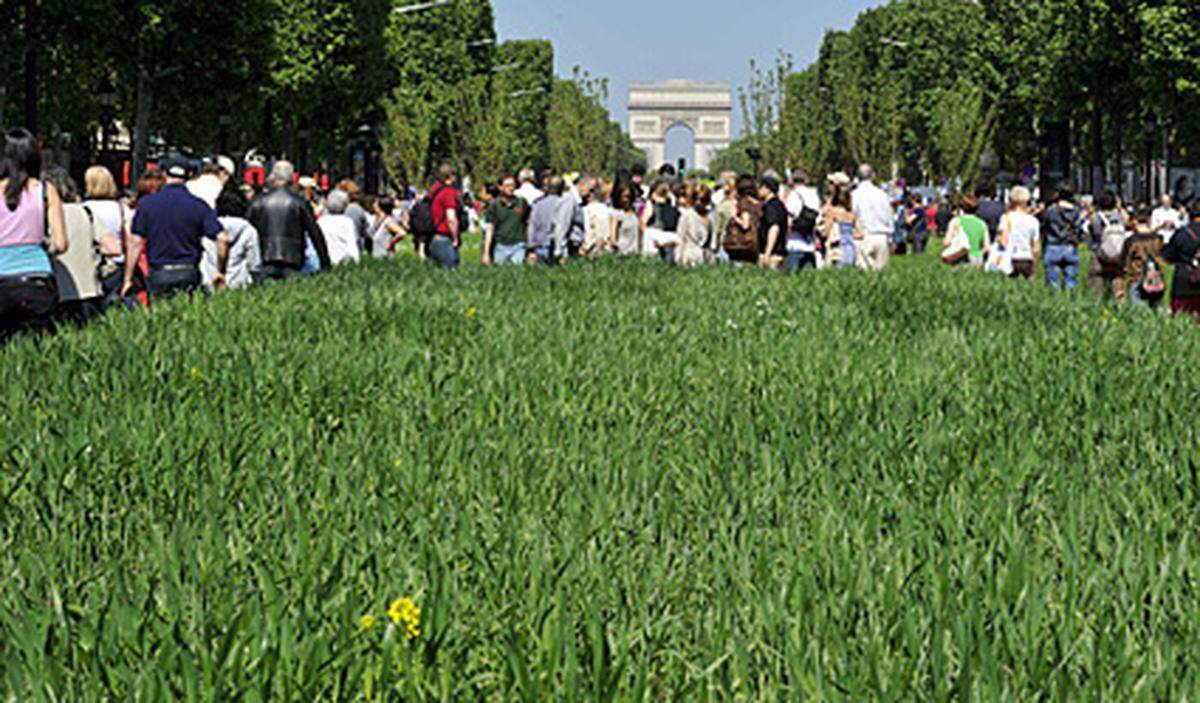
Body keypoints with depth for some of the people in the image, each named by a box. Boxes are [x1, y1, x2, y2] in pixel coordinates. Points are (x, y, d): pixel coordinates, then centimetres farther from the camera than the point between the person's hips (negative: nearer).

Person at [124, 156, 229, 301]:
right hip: (189, 275, 0)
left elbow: (136, 242, -1)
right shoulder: (199, 205, 0)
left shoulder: (146, 203, 0)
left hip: (159, 276, 0)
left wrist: (128, 279, 4)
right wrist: (220, 272, 5)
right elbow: (223, 239, -7)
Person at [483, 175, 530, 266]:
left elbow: (528, 224, 12)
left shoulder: (522, 202, 3)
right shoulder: (494, 204, 1)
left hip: (518, 245, 0)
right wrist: (486, 253, -3)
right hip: (500, 245, 0)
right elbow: (490, 229, 1)